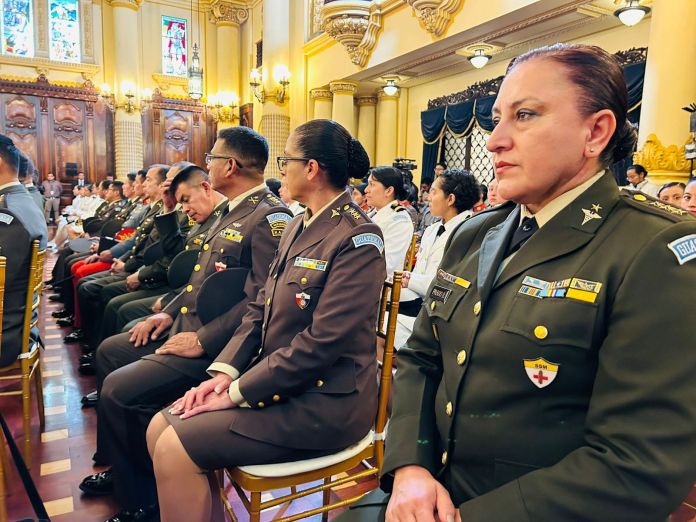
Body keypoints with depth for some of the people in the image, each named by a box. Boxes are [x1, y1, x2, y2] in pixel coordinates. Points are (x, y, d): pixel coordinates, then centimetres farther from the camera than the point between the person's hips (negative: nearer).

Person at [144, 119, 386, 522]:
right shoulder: (299, 225, 11)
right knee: (161, 427, 2)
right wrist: (225, 371, -3)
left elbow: (322, 341, -23)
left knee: (175, 450, -13)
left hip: (324, 401, -8)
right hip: (278, 380, 8)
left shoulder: (358, 238, -18)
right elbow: (261, 310, 10)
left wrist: (238, 392, -17)